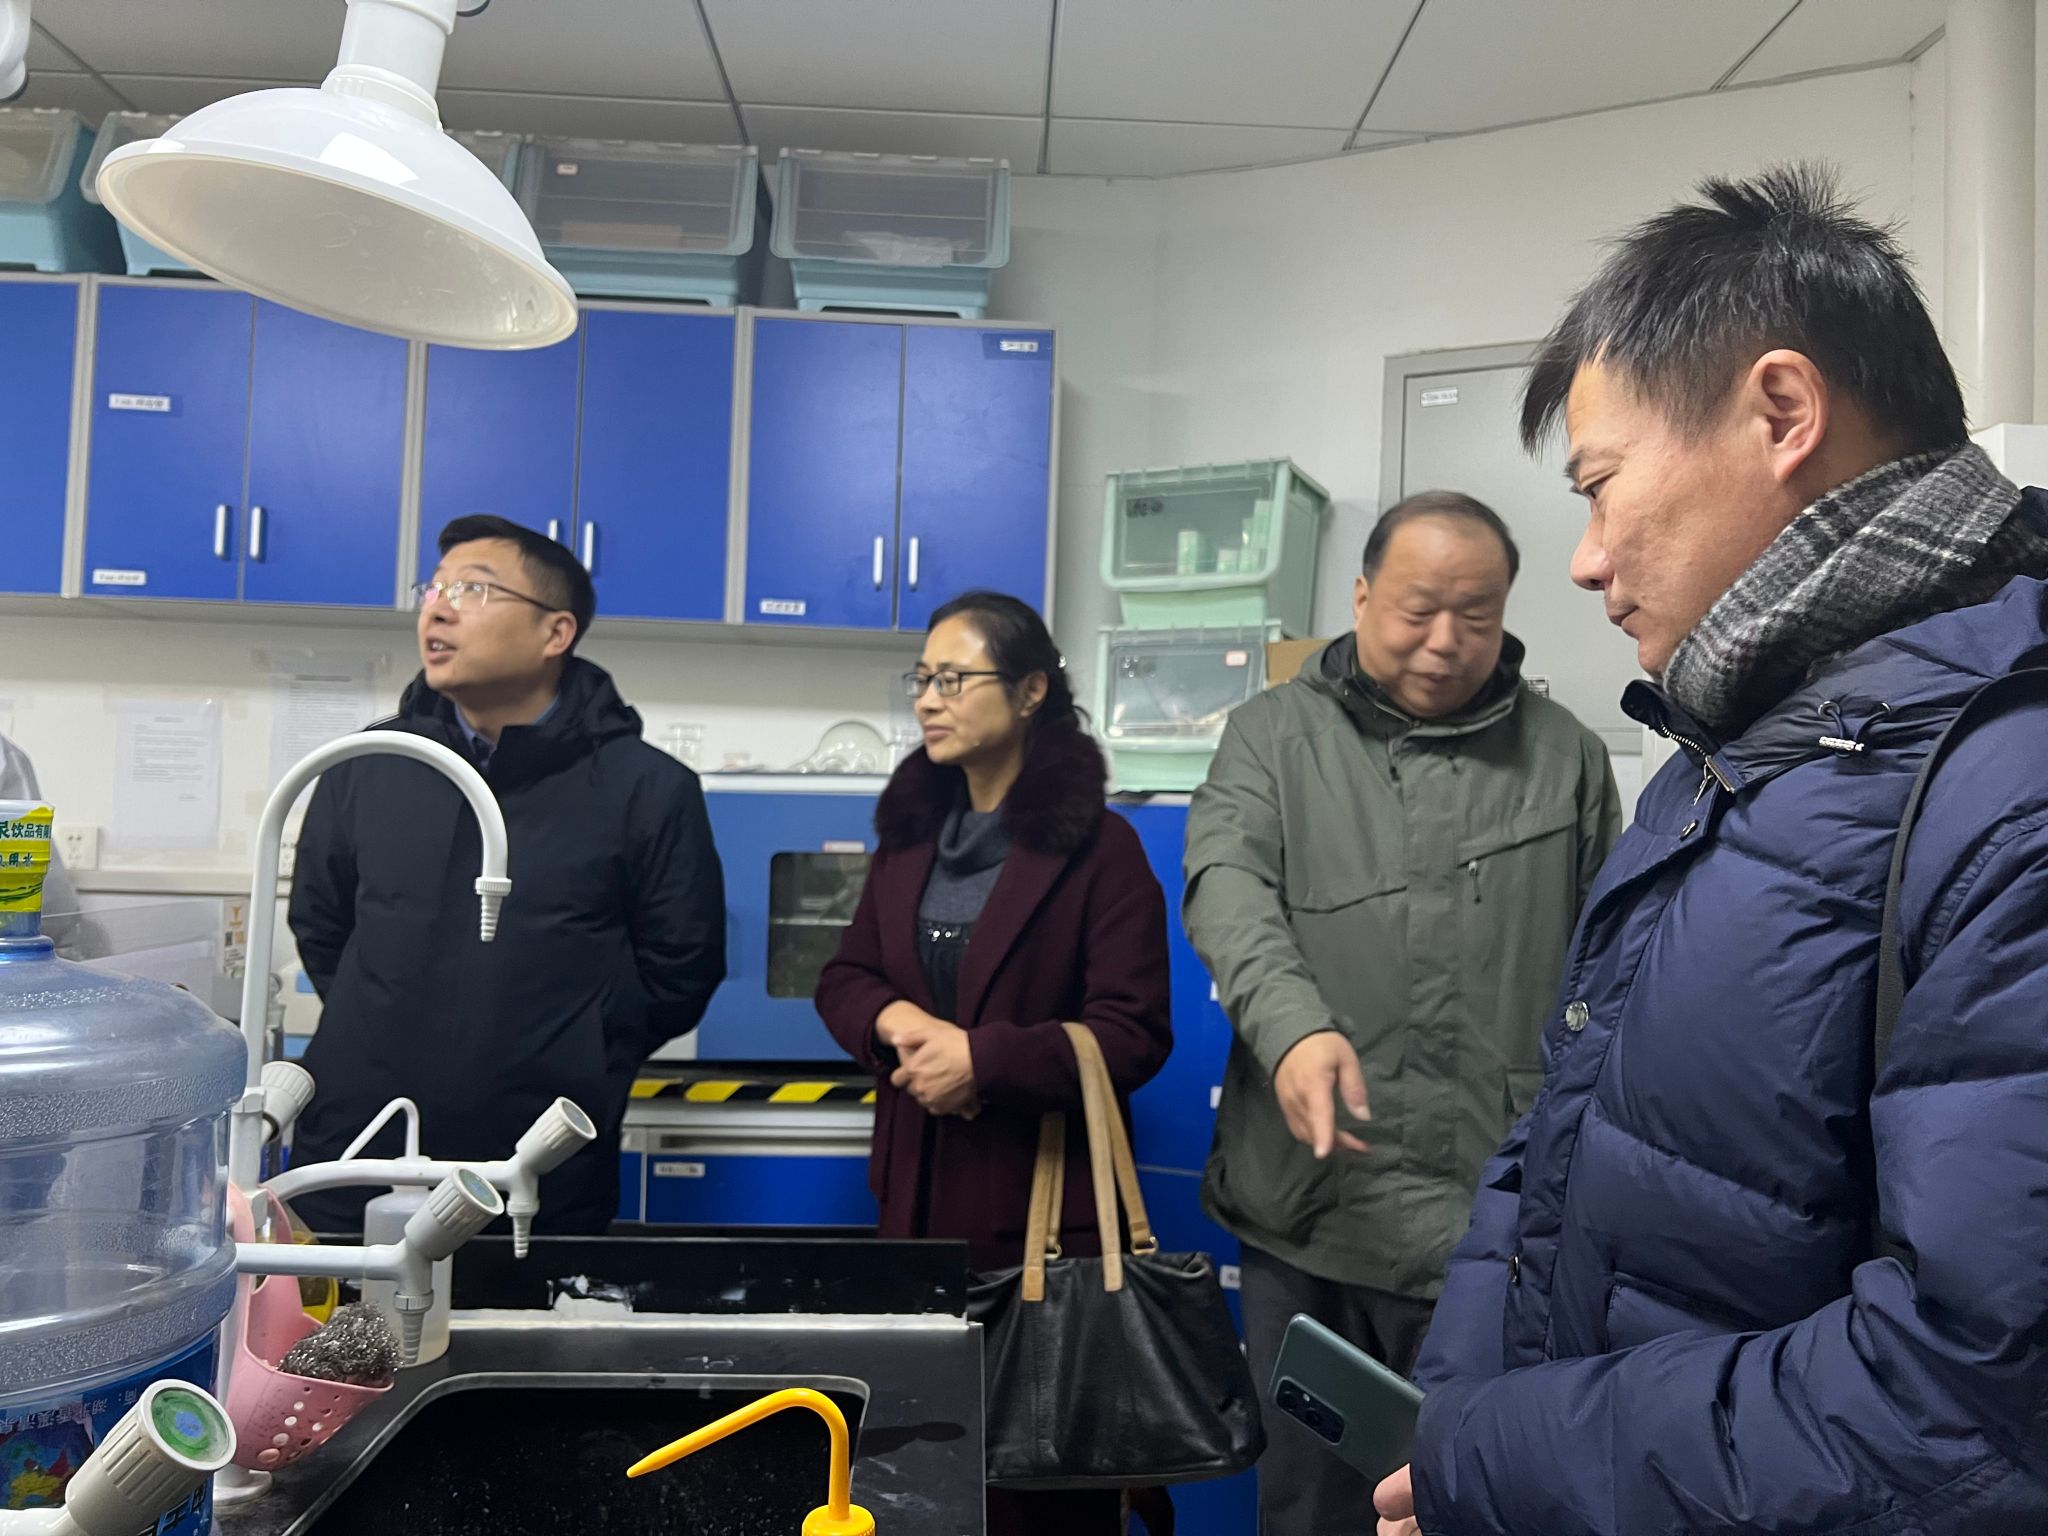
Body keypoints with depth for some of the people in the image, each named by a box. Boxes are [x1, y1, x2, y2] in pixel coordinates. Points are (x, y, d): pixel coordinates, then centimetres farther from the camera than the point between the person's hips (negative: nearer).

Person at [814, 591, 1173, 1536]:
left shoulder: (1099, 848, -11)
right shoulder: (910, 835, 9)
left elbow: (1133, 1034, -15)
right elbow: (843, 977, 12)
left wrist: (983, 1057, -23)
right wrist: (894, 1019, -11)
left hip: (1043, 1195, -5)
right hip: (917, 1182, 6)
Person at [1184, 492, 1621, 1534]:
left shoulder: (1565, 756, 7)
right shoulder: (1273, 734, 4)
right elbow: (1227, 886, -12)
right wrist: (1293, 1026, -31)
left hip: (1500, 1220, 1)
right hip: (1310, 1208, 0)